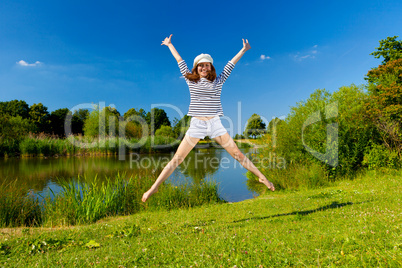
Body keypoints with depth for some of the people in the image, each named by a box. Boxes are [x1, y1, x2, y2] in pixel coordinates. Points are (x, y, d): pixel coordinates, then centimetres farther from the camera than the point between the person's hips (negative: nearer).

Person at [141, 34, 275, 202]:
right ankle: (154, 188, 5)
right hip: (196, 125, 0)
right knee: (177, 159, -3)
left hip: (215, 124, 1)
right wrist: (169, 45, 29)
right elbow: (180, 62, 18)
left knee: (237, 154, 2)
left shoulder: (218, 81, 9)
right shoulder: (191, 81, 9)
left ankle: (261, 177, 17)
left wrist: (243, 50, 15)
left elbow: (231, 64, 14)